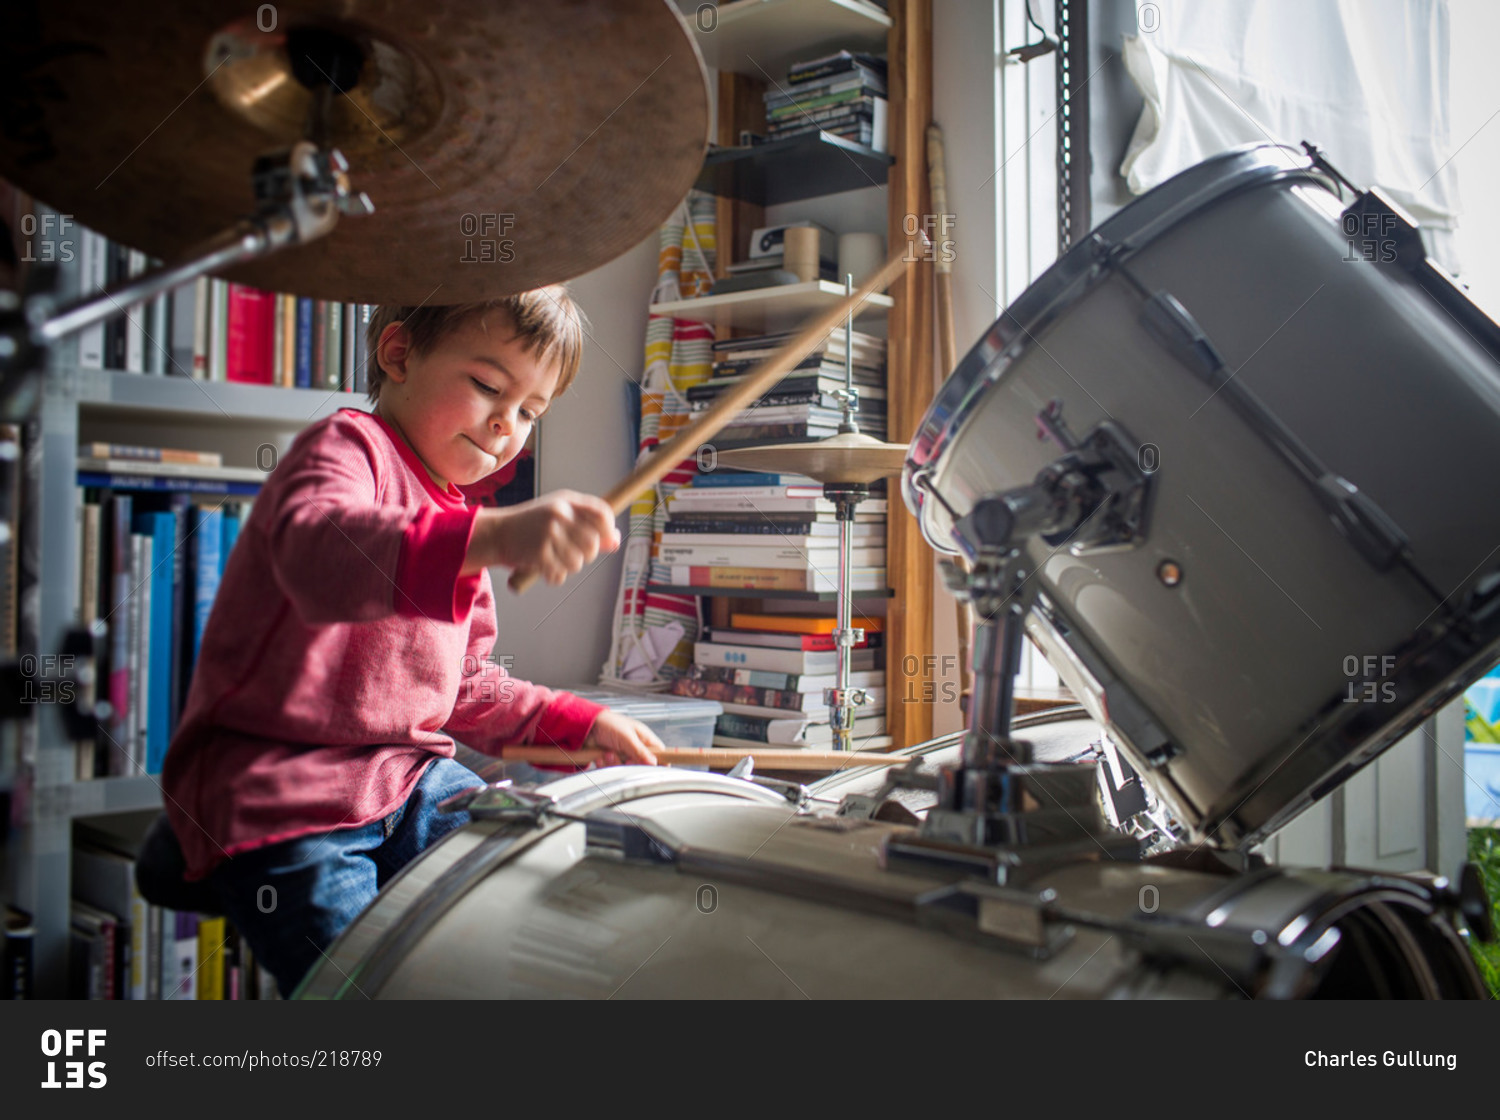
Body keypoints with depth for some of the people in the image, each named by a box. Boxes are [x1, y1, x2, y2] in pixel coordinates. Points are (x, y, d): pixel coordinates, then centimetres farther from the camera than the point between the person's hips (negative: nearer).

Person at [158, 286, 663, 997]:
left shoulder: (458, 524, 17)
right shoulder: (346, 446, -11)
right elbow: (317, 552, -37)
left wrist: (578, 723, 7)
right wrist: (492, 537, -53)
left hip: (409, 776, 8)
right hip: (275, 794, -8)